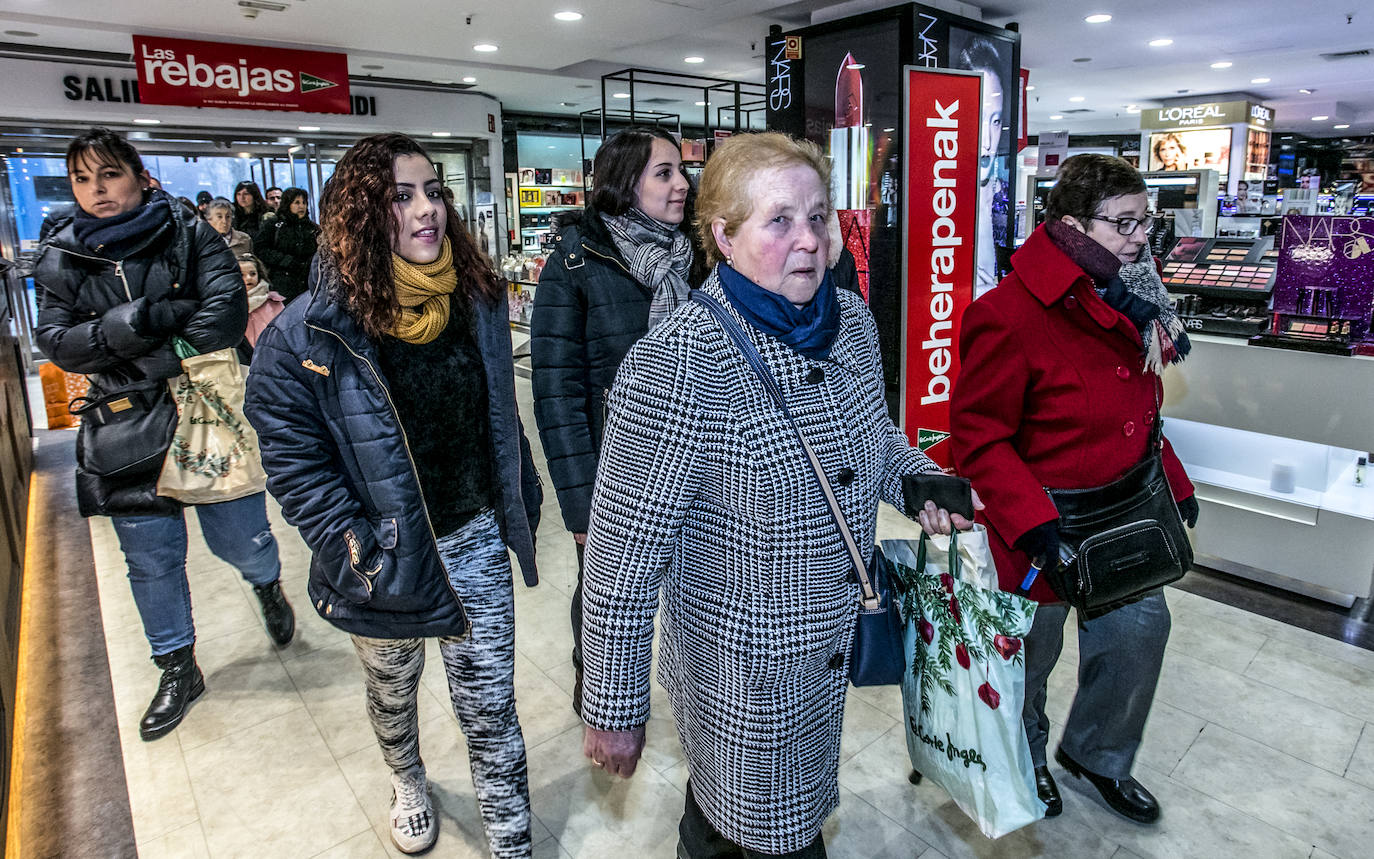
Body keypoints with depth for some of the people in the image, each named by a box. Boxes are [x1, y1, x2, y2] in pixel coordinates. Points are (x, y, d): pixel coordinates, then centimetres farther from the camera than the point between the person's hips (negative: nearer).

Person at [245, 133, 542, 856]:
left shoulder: (477, 300, -4)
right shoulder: (307, 335, -18)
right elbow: (295, 463, -13)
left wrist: (523, 504, 11)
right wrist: (360, 560, -17)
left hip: (476, 539, 2)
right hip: (387, 559, -1)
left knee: (491, 711, 9)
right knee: (392, 694, 26)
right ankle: (408, 784, 57)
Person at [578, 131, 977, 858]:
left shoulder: (851, 320, -4)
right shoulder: (674, 368, -26)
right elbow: (624, 558, -21)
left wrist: (918, 480, -5)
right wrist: (612, 710, -14)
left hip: (836, 648, 6)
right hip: (741, 672, -6)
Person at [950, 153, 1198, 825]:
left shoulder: (1127, 298, 4)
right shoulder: (1012, 314, -25)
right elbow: (978, 435, -23)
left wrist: (1173, 482, 14)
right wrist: (1031, 518, -28)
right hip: (1042, 525, -8)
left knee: (1141, 625, 18)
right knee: (1032, 650, 14)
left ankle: (1096, 753, 45)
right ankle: (1025, 756, 46)